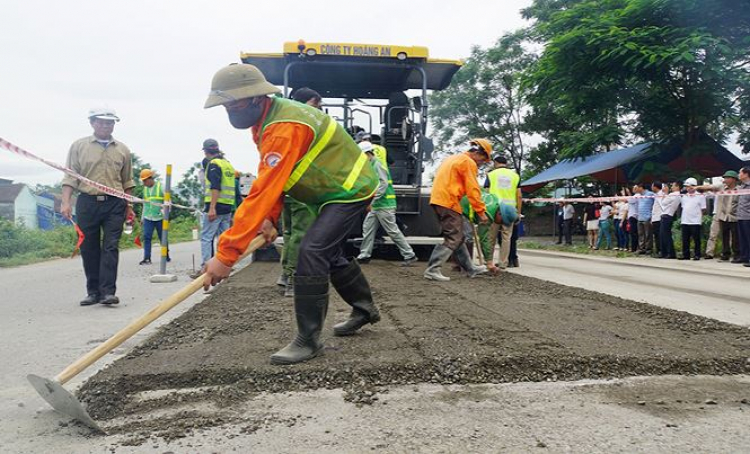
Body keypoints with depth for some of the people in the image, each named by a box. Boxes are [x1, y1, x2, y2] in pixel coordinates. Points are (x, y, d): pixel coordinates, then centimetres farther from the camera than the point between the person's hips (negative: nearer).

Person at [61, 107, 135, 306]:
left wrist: (129, 207, 13)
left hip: (114, 204, 0)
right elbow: (70, 176, 3)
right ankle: (93, 292, 14)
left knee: (110, 247, -7)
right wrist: (66, 202, -8)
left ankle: (108, 291, -8)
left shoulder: (122, 150, 11)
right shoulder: (79, 146, 7)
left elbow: (127, 182, 16)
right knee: (88, 249, 4)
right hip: (87, 202, 0)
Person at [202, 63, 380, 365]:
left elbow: (263, 191, -37)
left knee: (311, 253, -20)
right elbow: (269, 181, 5)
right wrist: (270, 217, -13)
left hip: (351, 190, -10)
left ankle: (308, 340, -8)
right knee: (327, 254, 19)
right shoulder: (267, 120, 1)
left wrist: (225, 254, -36)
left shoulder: (284, 128, -31)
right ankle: (365, 309, 38)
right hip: (335, 190, 10)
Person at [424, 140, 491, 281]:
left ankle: (470, 269, 23)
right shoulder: (469, 162, -7)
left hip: (438, 199, 10)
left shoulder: (453, 158, 23)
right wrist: (481, 212, -7)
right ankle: (432, 270, -13)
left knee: (458, 237, 15)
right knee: (453, 239, -7)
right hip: (449, 201, -10)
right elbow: (473, 190, -11)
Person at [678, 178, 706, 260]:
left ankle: (697, 255, 7)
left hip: (695, 222, -5)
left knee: (696, 239, 0)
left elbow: (703, 209, -1)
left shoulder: (700, 196, -2)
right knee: (685, 239, 8)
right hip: (685, 221, 5)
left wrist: (701, 218, -6)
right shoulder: (684, 196, 13)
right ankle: (685, 255, 15)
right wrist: (681, 217, 11)